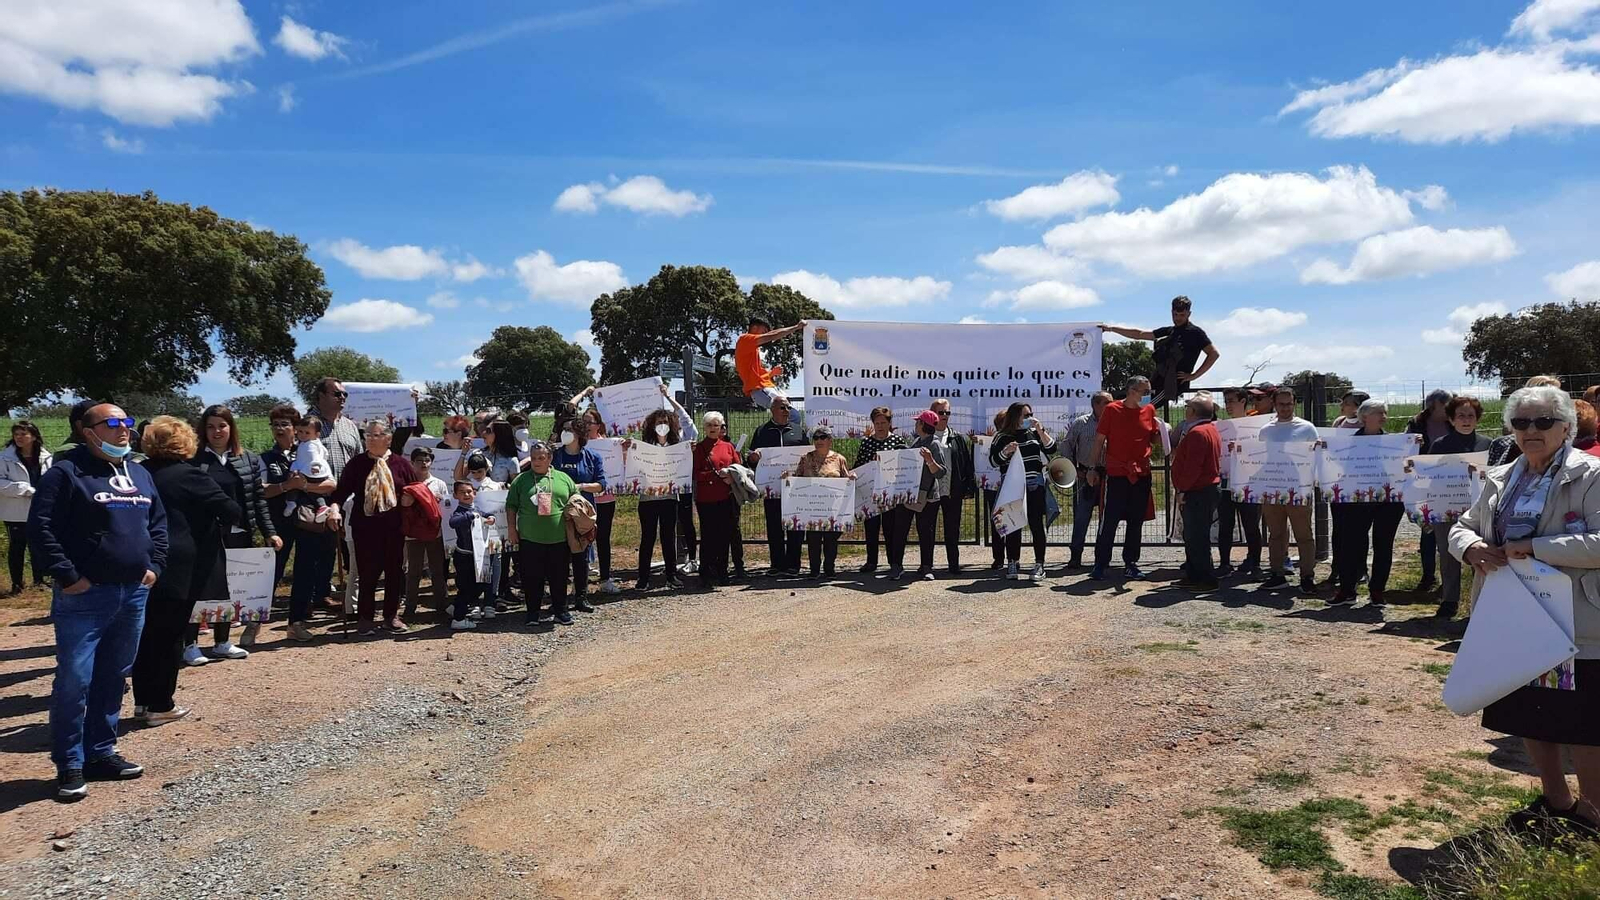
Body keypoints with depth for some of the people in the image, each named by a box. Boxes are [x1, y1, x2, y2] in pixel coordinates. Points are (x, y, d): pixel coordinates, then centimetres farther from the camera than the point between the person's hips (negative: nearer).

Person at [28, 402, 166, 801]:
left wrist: (154, 564, 10)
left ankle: (101, 753, 24)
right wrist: (66, 576, -16)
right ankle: (69, 766, 6)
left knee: (113, 679, 13)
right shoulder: (66, 472, -7)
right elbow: (41, 528, -13)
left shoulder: (140, 475, 14)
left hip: (133, 594, 6)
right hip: (84, 597, -6)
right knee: (74, 681, -4)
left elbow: (158, 523, 22)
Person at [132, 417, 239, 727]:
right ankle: (160, 706, 8)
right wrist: (221, 521, 6)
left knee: (146, 634, 14)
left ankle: (143, 701, 23)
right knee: (170, 636, 2)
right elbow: (232, 510, -15)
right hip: (179, 570, -6)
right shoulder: (189, 476, -12)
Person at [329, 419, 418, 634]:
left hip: (393, 527, 1)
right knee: (367, 572, 1)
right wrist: (335, 506, -19)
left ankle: (391, 616, 22)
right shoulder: (356, 464, 3)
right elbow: (342, 490, -1)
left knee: (394, 571, 8)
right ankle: (364, 617, 14)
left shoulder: (400, 463, 4)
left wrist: (411, 498, -9)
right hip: (365, 526, -1)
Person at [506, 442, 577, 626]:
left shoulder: (563, 479, 8)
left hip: (559, 539, 1)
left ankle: (560, 610, 21)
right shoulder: (521, 480, 5)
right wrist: (511, 529, 0)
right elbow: (511, 506, 7)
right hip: (530, 540, -1)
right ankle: (534, 612, 17)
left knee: (559, 577, 8)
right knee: (532, 578, 4)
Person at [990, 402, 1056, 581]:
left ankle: (1039, 565, 4)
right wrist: (1006, 451, -17)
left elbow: (1051, 449, -1)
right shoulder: (1002, 437, 4)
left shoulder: (1034, 433, 10)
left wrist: (1040, 430, -9)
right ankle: (1013, 564, 10)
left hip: (1034, 487, 1)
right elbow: (994, 460, -1)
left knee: (1036, 525, -1)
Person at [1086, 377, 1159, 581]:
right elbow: (1099, 440, -1)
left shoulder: (1149, 410, 8)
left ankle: (1130, 563, 19)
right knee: (1109, 520, -3)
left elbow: (1153, 439, 17)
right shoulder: (1112, 409, -3)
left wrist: (1162, 432, -5)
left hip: (1142, 474, 4)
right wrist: (1092, 468, -4)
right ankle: (1100, 563, 6)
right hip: (1116, 473, -4)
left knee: (1136, 521, 9)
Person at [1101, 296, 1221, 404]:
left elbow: (1214, 354, -6)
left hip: (1174, 383, -8)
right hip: (1159, 380, 8)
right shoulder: (1169, 331, 18)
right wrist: (1112, 328, 17)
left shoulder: (1195, 332, -2)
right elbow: (1139, 334, 21)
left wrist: (1194, 376, -11)